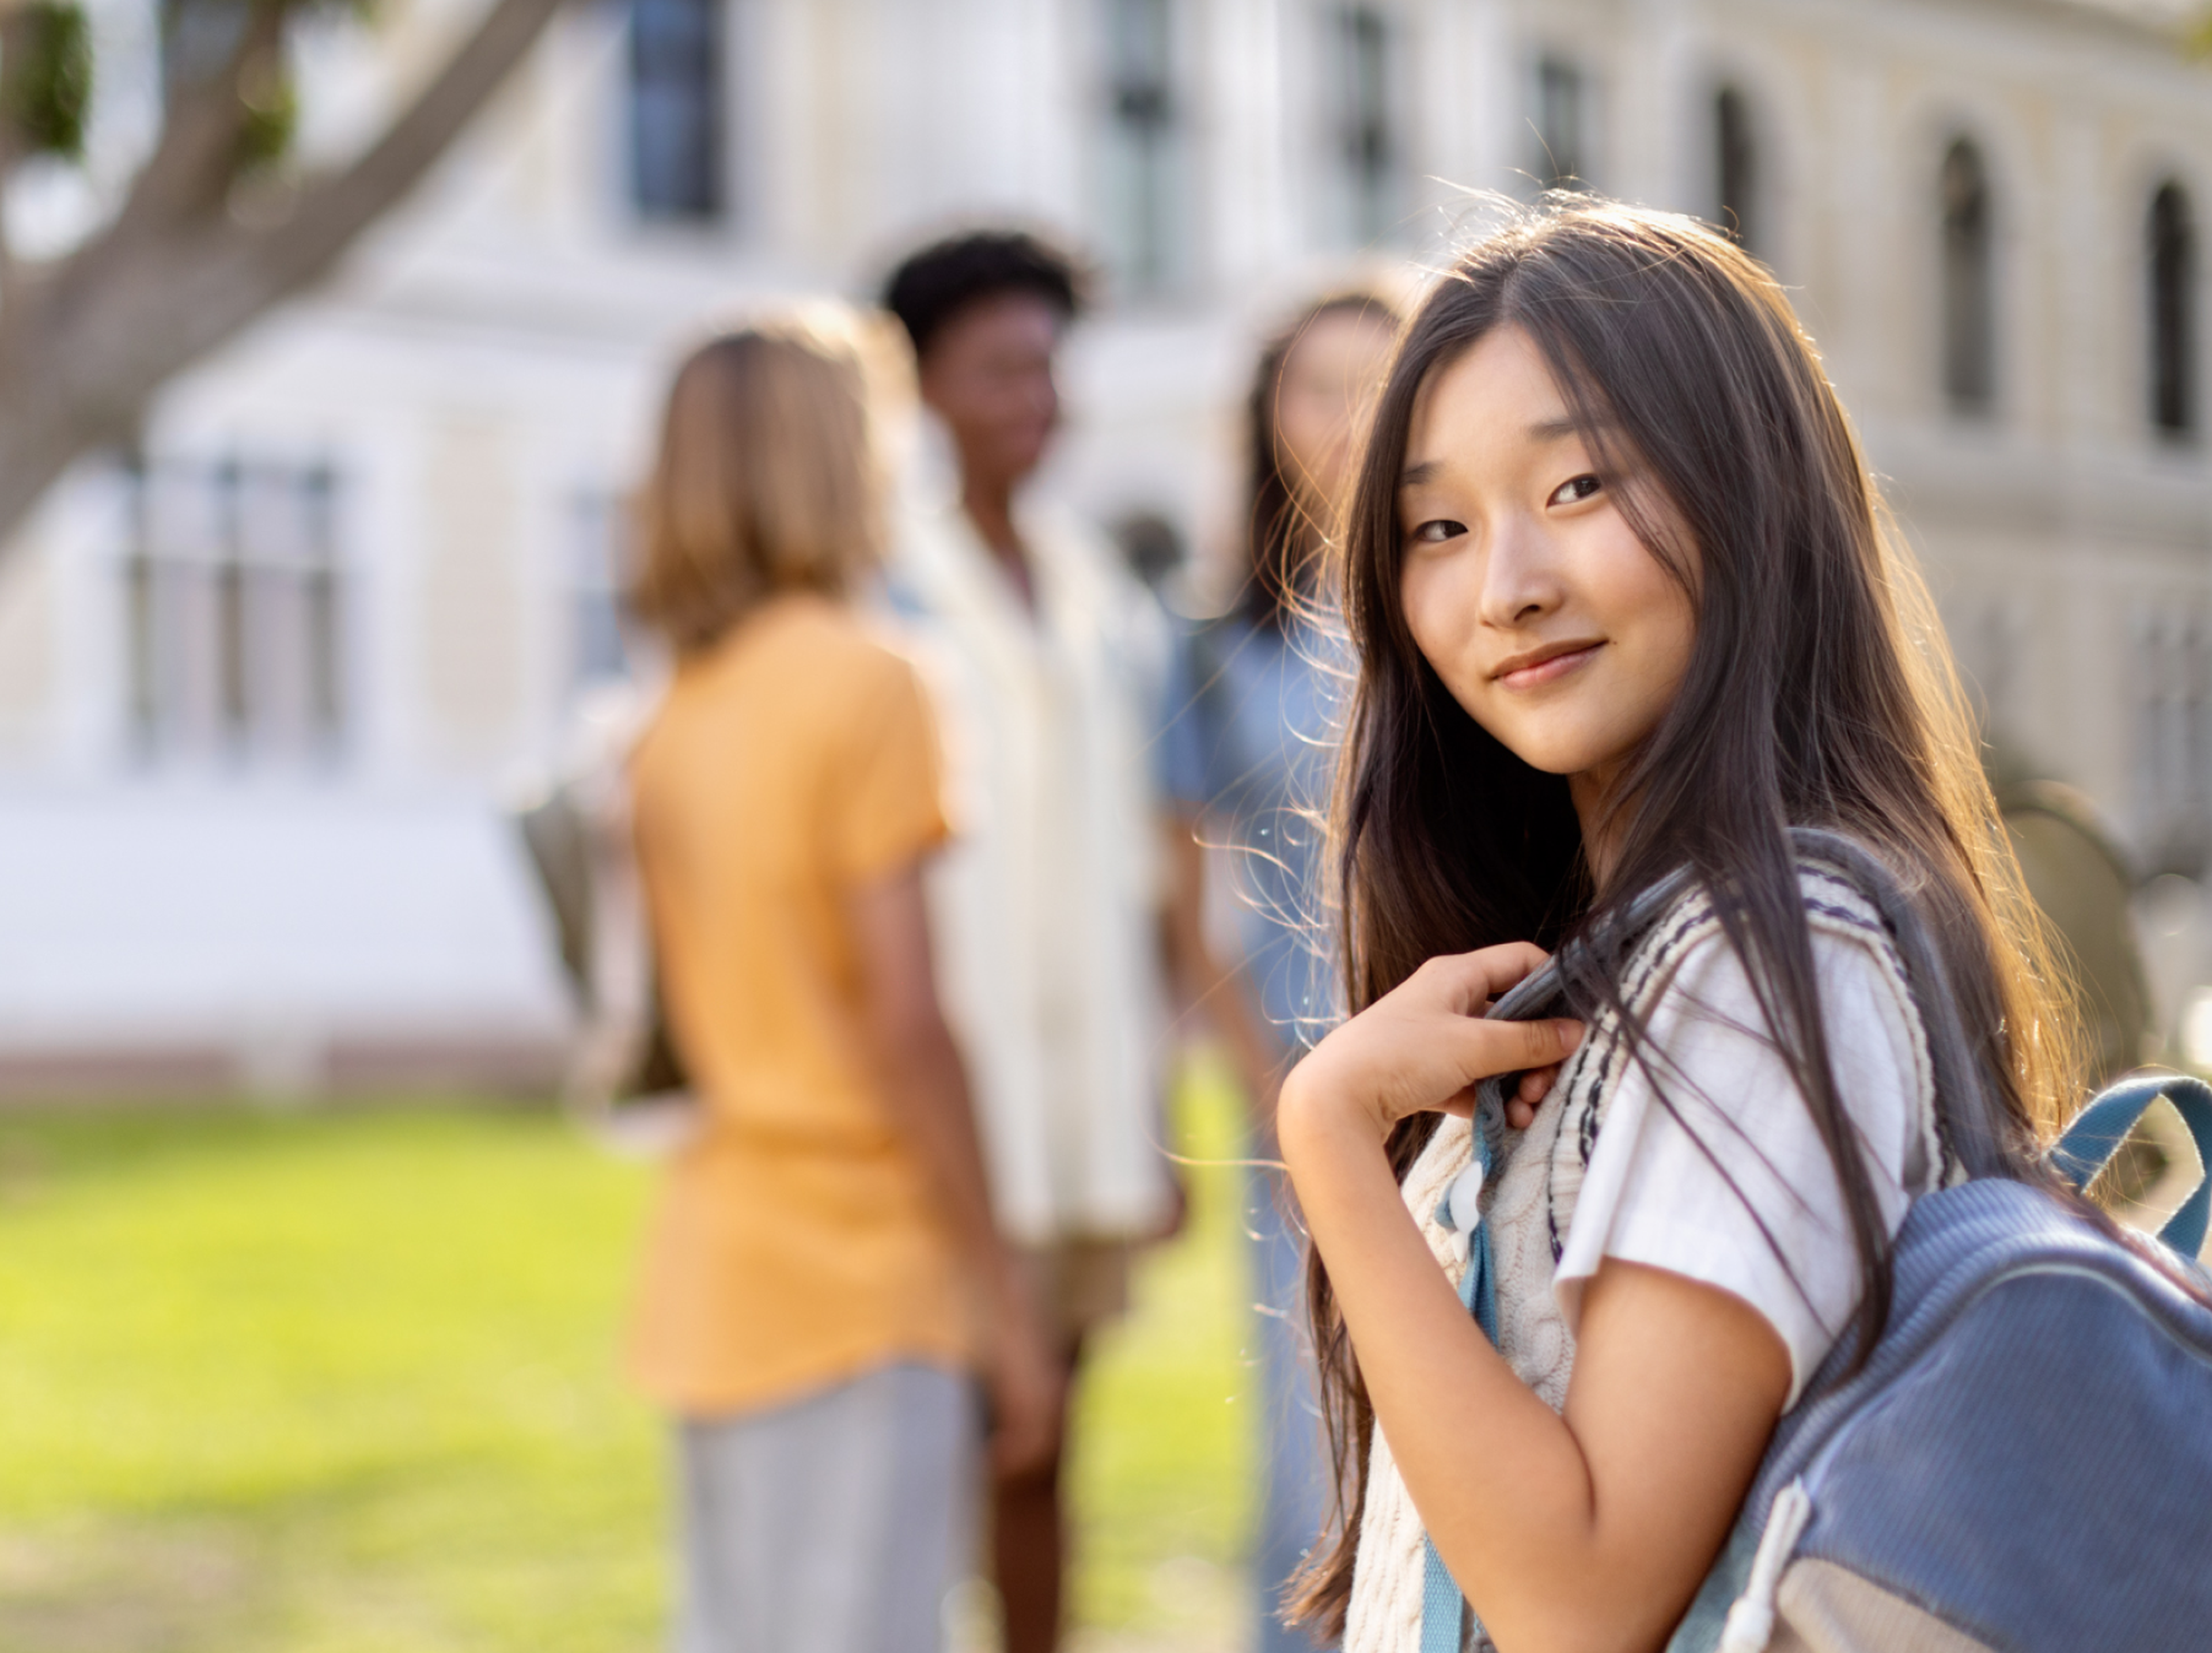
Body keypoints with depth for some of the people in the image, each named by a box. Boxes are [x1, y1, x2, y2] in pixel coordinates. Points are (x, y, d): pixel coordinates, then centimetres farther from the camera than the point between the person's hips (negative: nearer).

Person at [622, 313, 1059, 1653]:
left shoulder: (675, 718, 12)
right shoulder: (860, 684, -12)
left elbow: (687, 1016, 14)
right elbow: (905, 1025, -16)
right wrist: (999, 1291, -10)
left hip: (713, 1269, 8)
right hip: (855, 1277, -8)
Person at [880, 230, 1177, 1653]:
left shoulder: (1113, 607, 14)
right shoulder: (887, 602, -4)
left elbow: (1141, 874, 15)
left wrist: (1159, 1115, 13)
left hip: (1094, 1102, 5)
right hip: (954, 1103, -5)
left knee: (1044, 1445, 11)